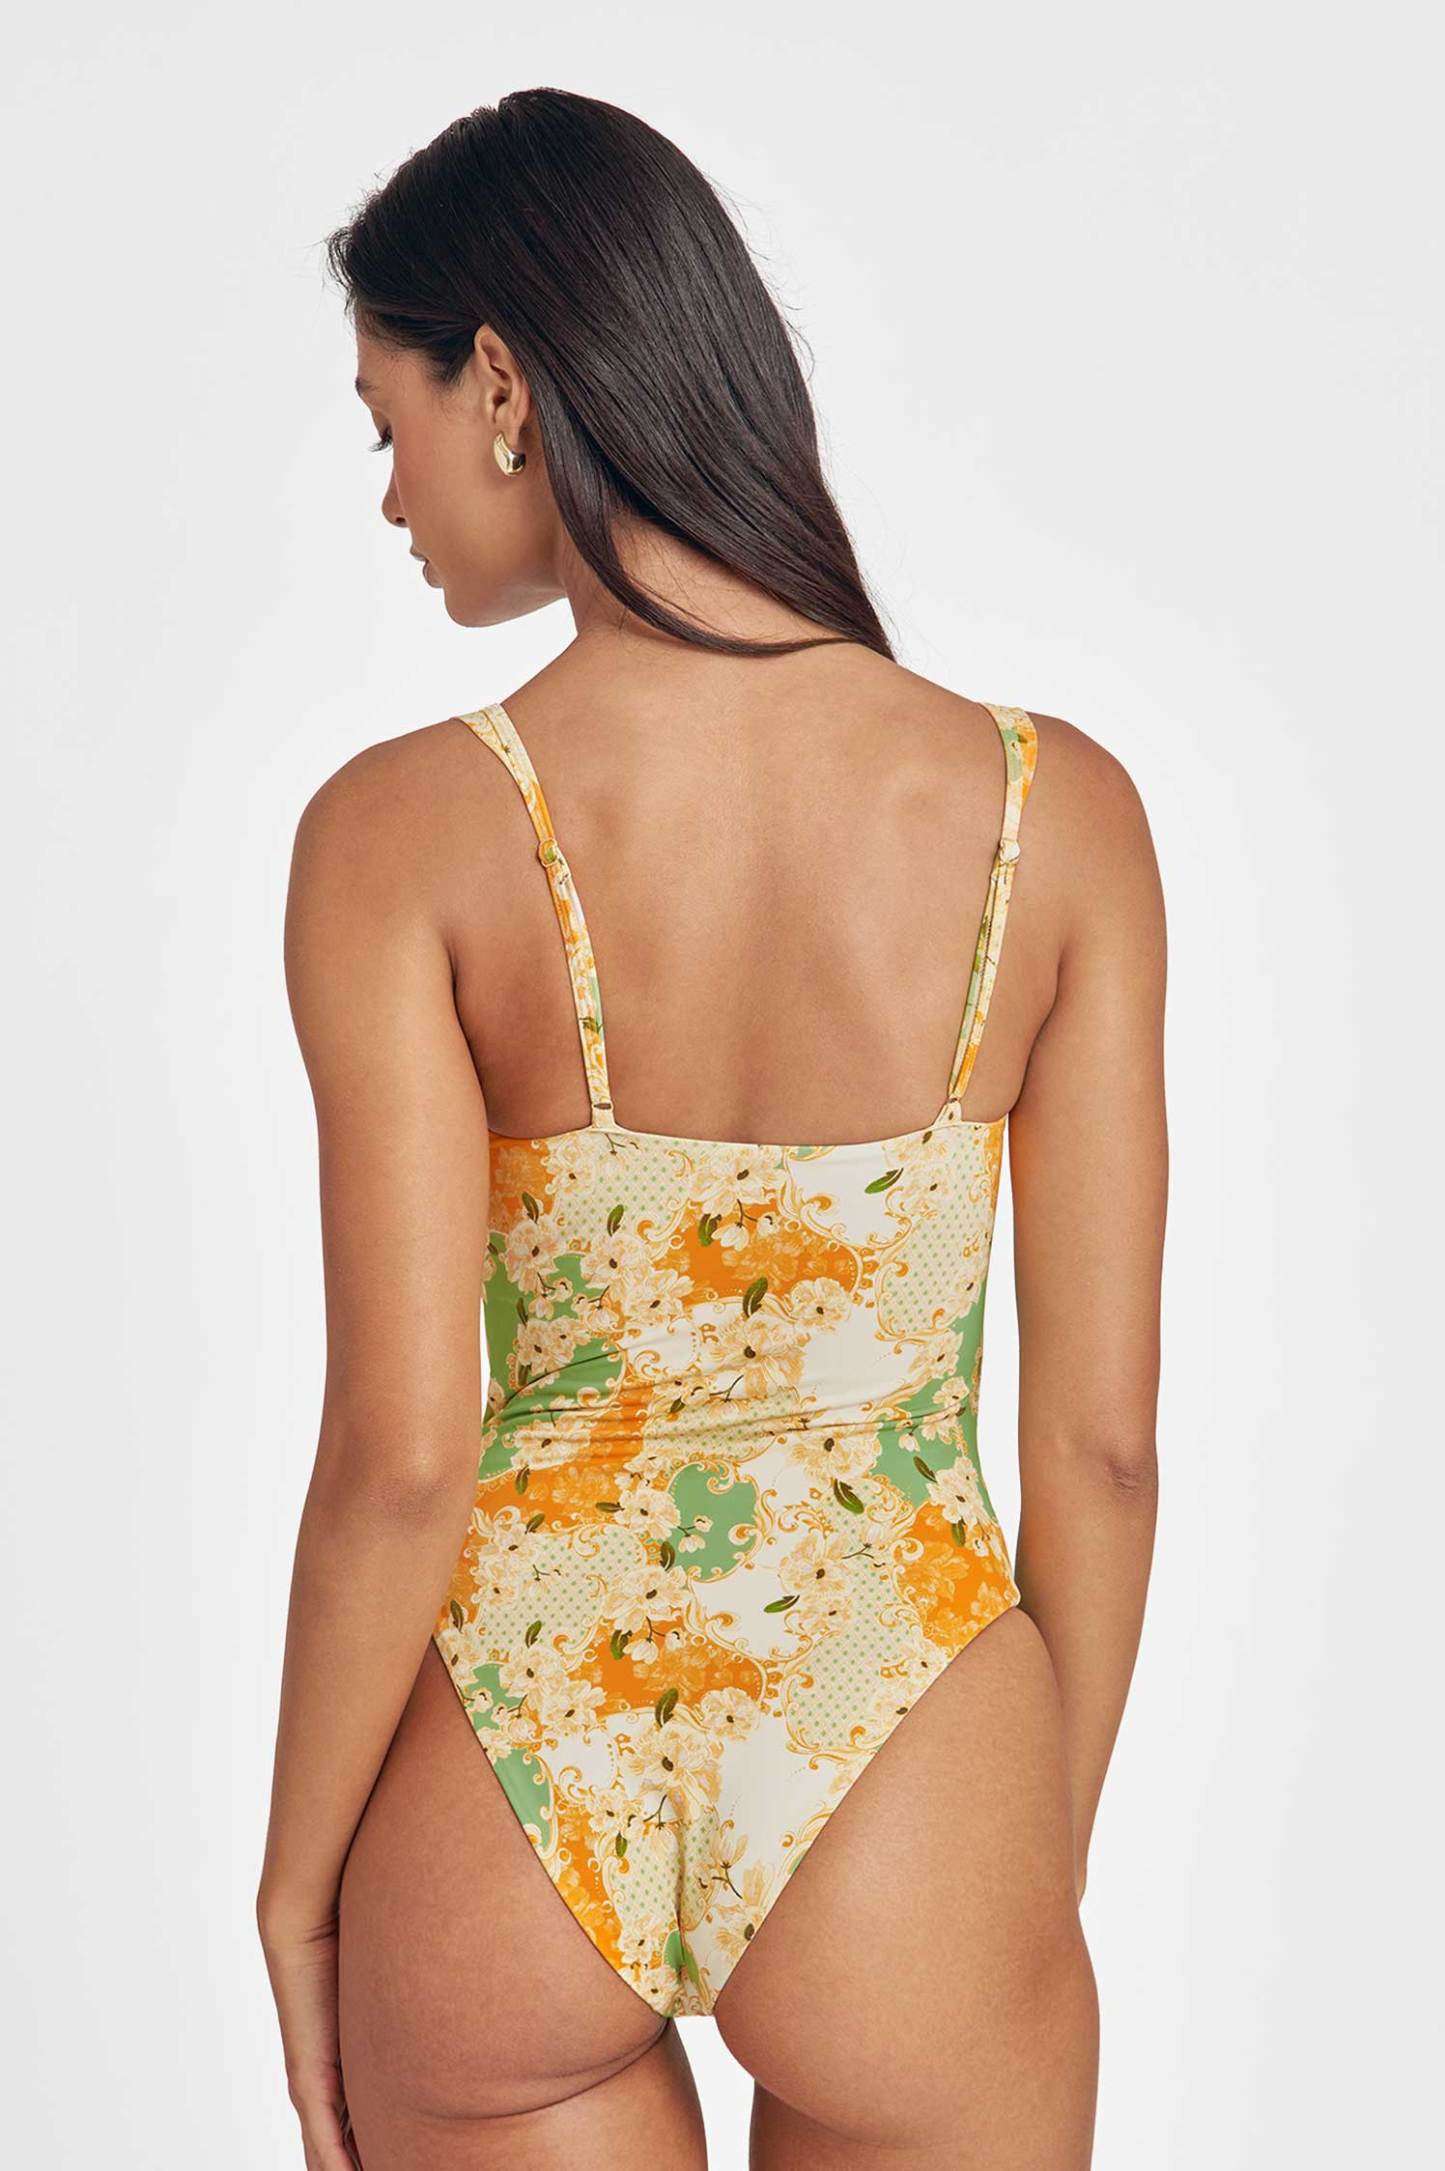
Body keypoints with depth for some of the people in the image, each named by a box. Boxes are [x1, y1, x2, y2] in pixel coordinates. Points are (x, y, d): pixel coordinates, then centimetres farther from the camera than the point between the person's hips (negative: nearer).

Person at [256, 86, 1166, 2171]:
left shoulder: (405, 833, -14)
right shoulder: (1056, 810, -9)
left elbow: (400, 1454, -15)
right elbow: (1103, 1432, -6)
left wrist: (296, 1878, 1)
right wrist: (1050, 1866, 8)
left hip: (506, 1825, -1)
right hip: (903, 1827, 1)